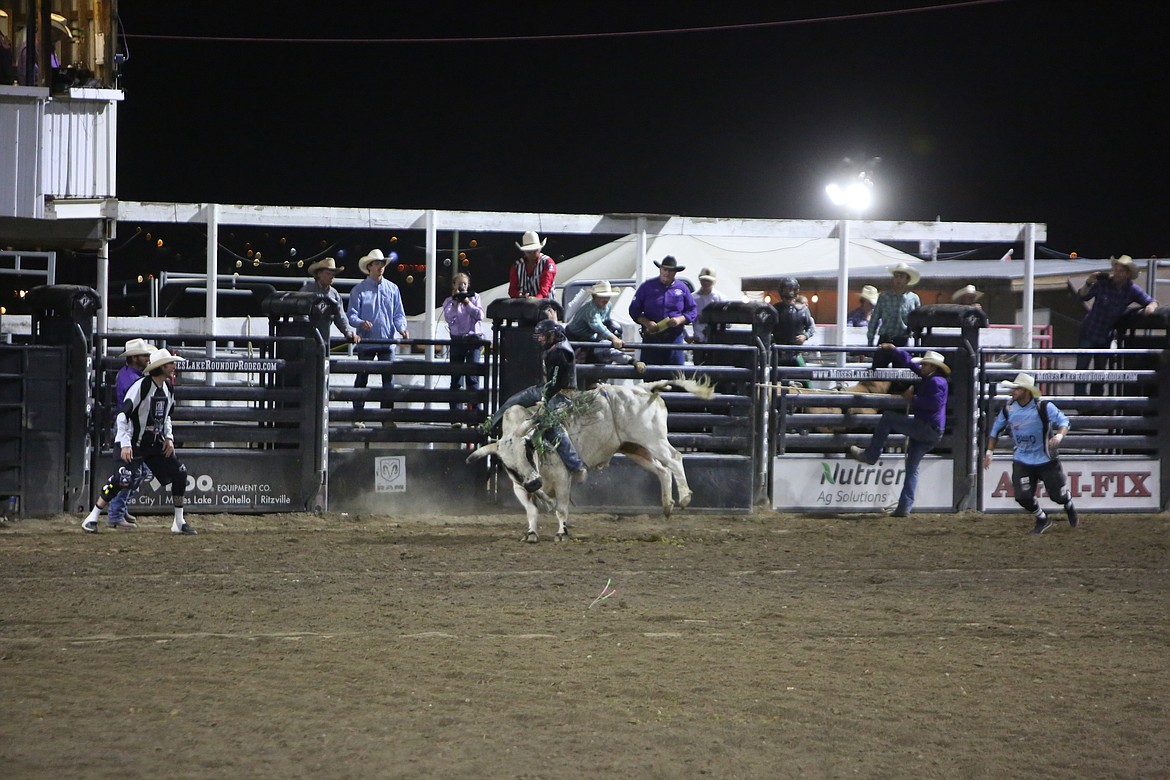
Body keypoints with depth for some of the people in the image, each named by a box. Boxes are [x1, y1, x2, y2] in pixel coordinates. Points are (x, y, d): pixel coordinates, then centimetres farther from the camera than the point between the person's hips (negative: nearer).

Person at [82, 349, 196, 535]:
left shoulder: (168, 388, 6)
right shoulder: (141, 386, -19)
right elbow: (123, 414, -20)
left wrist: (168, 437, 6)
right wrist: (125, 444, -25)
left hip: (156, 443, 8)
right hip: (133, 443, -8)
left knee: (179, 473, 0)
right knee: (122, 478, -21)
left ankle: (179, 523, 13)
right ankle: (91, 519, -9)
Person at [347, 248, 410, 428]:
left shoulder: (392, 289, 9)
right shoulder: (359, 290, 1)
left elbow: (398, 314, 10)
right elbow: (351, 315, -3)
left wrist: (402, 328, -10)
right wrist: (361, 323, -24)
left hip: (387, 341, 2)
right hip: (366, 342, -2)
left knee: (388, 379, 0)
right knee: (362, 379, 3)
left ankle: (387, 418, 4)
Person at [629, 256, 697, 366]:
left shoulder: (682, 289, 9)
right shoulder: (647, 286, 6)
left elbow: (692, 310, 11)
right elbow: (634, 309, 7)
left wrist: (680, 320, -9)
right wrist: (646, 322, -10)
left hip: (674, 337, 1)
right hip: (651, 336, -1)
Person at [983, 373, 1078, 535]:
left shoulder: (1044, 407, -15)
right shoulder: (1008, 409, -4)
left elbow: (1063, 421, -12)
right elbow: (996, 430, 10)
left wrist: (1059, 435, -33)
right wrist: (989, 452, 7)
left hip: (1046, 459, -3)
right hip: (1022, 462, 3)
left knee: (1057, 495, 5)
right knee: (1022, 497, -8)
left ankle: (1069, 505, 44)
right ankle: (1042, 520, 21)